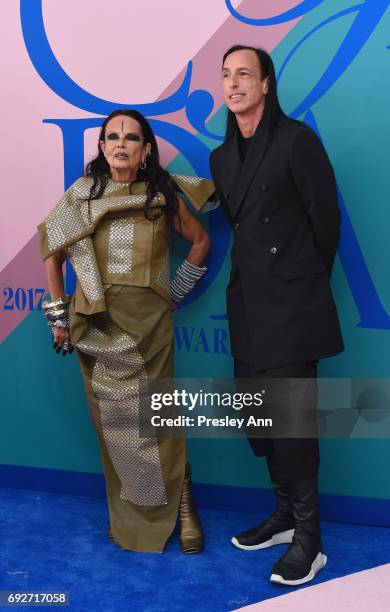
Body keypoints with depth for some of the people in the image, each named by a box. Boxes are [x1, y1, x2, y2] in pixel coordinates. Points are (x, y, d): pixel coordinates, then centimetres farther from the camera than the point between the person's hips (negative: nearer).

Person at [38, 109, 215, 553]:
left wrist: (176, 291, 7)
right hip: (96, 328, 2)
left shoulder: (163, 196, 0)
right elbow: (53, 254, 10)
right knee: (112, 423, 7)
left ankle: (182, 511, 14)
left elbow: (201, 241, 12)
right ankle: (128, 517, 21)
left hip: (147, 325, -1)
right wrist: (59, 314, 6)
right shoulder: (81, 195, 2)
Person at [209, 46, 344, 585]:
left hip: (291, 304, -7)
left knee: (292, 420, -5)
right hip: (248, 302, 7)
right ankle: (287, 514, 30)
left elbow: (325, 218, -5)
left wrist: (308, 283, 3)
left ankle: (307, 539, 9)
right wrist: (256, 275, 11)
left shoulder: (296, 139, -7)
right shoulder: (222, 157, 13)